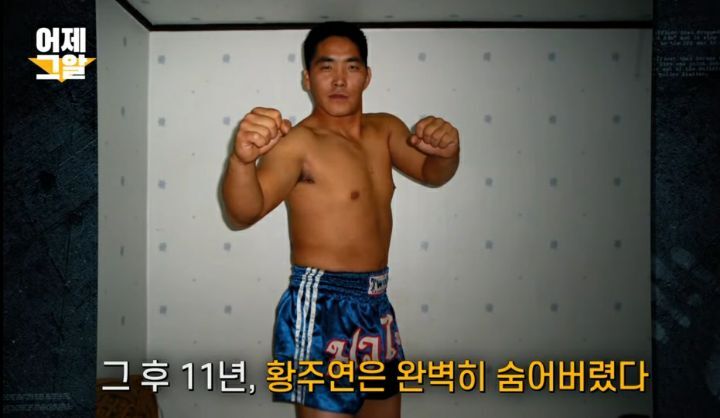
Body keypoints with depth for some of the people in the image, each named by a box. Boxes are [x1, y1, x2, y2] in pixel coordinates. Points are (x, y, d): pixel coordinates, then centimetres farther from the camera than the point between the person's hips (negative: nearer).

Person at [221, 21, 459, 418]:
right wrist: (243, 158, -52)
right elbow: (243, 212, -30)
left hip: (376, 304, 8)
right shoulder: (299, 141, -17)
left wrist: (447, 152, -22)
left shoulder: (386, 129, 7)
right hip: (322, 309, -8)